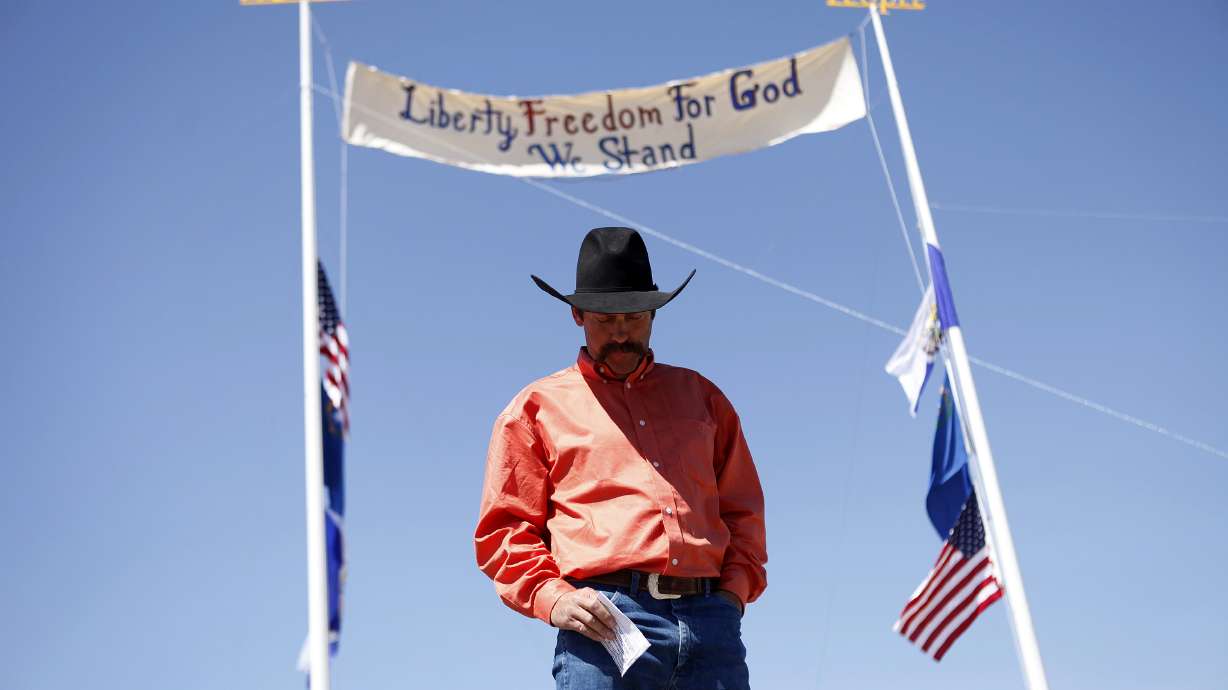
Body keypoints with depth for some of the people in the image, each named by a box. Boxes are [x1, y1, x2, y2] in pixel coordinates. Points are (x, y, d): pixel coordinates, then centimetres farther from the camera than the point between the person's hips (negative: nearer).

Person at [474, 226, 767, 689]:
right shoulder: (537, 407, 14)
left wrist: (735, 587, 7)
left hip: (711, 617, 3)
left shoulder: (701, 396, 23)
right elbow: (503, 529, 9)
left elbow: (742, 509, 24)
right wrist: (552, 598, -7)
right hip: (604, 620, -2)